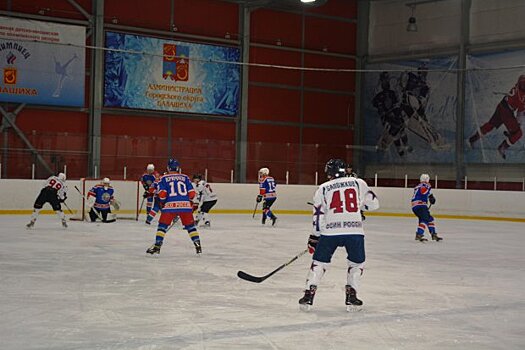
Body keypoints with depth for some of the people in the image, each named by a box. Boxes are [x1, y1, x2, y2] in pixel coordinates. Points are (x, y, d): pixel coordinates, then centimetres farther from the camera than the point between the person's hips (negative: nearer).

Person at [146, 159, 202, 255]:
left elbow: (162, 193, -3)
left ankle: (157, 246, 4)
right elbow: (192, 193, 9)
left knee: (162, 225, 10)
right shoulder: (185, 177, 13)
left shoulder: (164, 178, 8)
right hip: (185, 204, 2)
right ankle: (198, 245, 9)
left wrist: (162, 204, 13)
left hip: (170, 205, -2)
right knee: (190, 226, 14)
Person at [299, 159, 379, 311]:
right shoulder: (358, 183, 10)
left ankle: (309, 294, 8)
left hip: (330, 231, 0)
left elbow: (318, 216, 7)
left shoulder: (323, 188, 9)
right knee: (357, 263, 20)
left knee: (319, 262, 15)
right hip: (355, 230, 0)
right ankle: (351, 296, 12)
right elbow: (373, 203, 14)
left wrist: (314, 238, 15)